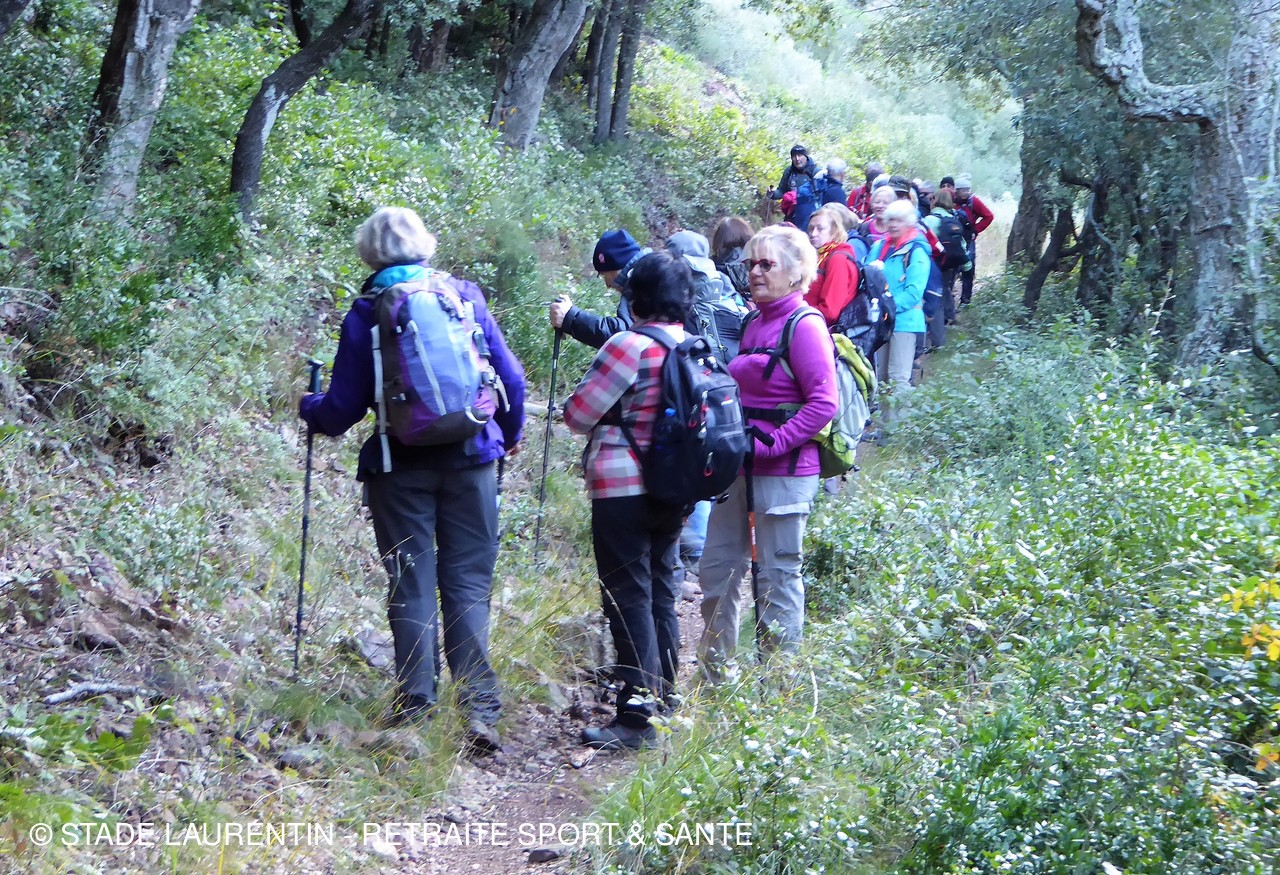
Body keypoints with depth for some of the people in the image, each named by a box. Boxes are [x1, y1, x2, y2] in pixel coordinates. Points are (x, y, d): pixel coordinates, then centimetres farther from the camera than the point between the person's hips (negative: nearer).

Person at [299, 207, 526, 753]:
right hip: (471, 457, 2)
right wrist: (510, 434, 24)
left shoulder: (367, 312, -2)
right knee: (468, 583, 4)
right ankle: (480, 709, -4)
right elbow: (511, 379, 6)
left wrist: (308, 407, 22)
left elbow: (343, 409, 0)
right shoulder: (465, 296, 4)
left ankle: (415, 707, 5)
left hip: (401, 466, -1)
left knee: (411, 586, 6)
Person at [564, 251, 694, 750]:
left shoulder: (631, 346, -17)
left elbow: (579, 414, -11)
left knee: (629, 598, -3)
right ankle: (665, 702, 26)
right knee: (661, 594, 17)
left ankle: (638, 716, -3)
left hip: (624, 490, -7)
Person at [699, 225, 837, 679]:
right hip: (740, 466, 9)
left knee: (779, 574, 1)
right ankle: (713, 670, 25)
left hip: (784, 471, -9)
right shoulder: (753, 324, 12)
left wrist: (772, 443, -20)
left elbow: (823, 404, -19)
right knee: (717, 566, 13)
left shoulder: (805, 327, -13)